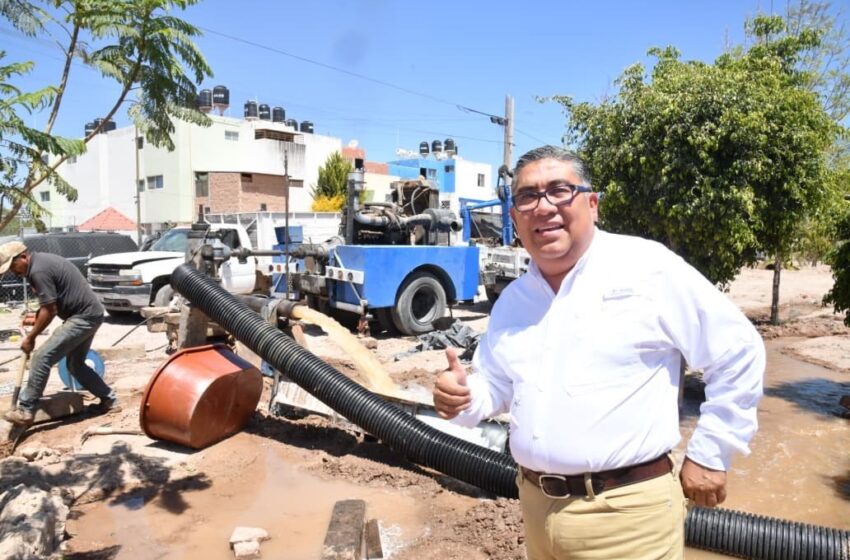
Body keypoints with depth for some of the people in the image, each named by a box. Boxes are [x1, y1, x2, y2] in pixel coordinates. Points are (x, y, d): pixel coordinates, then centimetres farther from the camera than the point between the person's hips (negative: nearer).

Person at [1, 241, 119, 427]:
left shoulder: (38, 270, -17)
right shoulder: (41, 260, 14)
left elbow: (50, 310, -16)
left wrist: (30, 337, -6)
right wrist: (37, 316, 12)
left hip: (84, 317, -11)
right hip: (90, 314, 11)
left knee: (42, 357, -13)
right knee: (75, 364, 18)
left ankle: (26, 410, -8)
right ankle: (109, 400, 23)